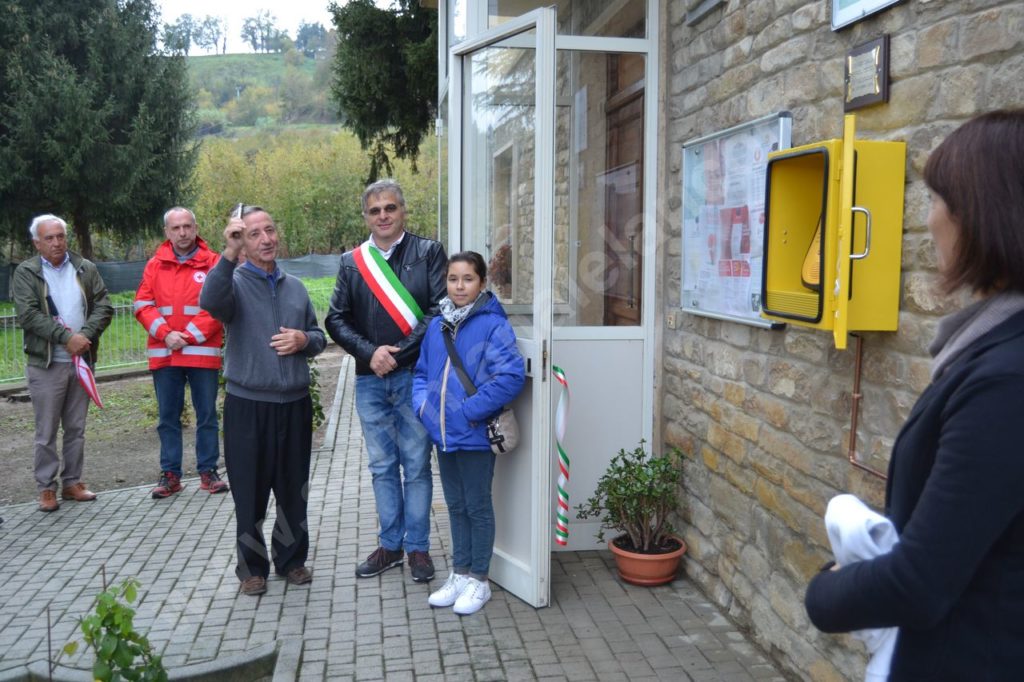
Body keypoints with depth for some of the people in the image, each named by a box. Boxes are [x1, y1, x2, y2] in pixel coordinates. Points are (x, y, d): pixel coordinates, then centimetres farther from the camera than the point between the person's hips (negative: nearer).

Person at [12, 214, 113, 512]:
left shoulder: (86, 269, 7)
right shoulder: (26, 273, -1)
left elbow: (104, 306, 0)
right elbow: (28, 315, -12)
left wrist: (86, 335, -16)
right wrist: (66, 337, -20)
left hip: (82, 361, 3)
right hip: (45, 364, -3)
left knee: (76, 428, 11)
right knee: (47, 431, 3)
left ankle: (72, 482, 22)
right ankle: (46, 488, 13)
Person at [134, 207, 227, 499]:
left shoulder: (212, 263, -1)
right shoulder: (155, 265, 8)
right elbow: (143, 305, 2)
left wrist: (190, 337, -12)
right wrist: (166, 334, -12)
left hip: (203, 353, -2)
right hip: (163, 354, 3)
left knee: (207, 415, 6)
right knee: (167, 417, 9)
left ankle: (208, 471, 16)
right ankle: (170, 474, 18)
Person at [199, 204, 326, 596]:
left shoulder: (295, 287, 13)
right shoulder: (234, 282, -4)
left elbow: (318, 338, 19)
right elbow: (210, 302, -28)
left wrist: (304, 339, -4)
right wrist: (230, 253, -37)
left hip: (294, 403, 4)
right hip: (248, 405, -4)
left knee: (294, 489, 14)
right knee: (250, 491, 7)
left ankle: (292, 559, 30)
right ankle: (252, 567, 23)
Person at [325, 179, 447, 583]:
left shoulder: (428, 253, -1)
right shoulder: (351, 262, 8)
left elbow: (440, 310, -10)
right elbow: (336, 319, 5)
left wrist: (398, 353, -15)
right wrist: (370, 353, -11)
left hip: (415, 376, -3)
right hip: (370, 379, 3)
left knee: (416, 466, 6)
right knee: (382, 466, 13)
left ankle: (418, 547, 19)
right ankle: (390, 545, 26)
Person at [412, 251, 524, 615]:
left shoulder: (493, 326, -14)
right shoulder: (436, 326, 7)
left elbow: (511, 376, -23)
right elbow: (422, 372, 16)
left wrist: (470, 411, -21)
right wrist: (422, 403, -2)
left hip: (475, 435, -6)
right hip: (443, 434, 7)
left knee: (478, 507, 8)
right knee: (455, 506, 18)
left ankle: (478, 580, 22)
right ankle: (459, 574, 33)